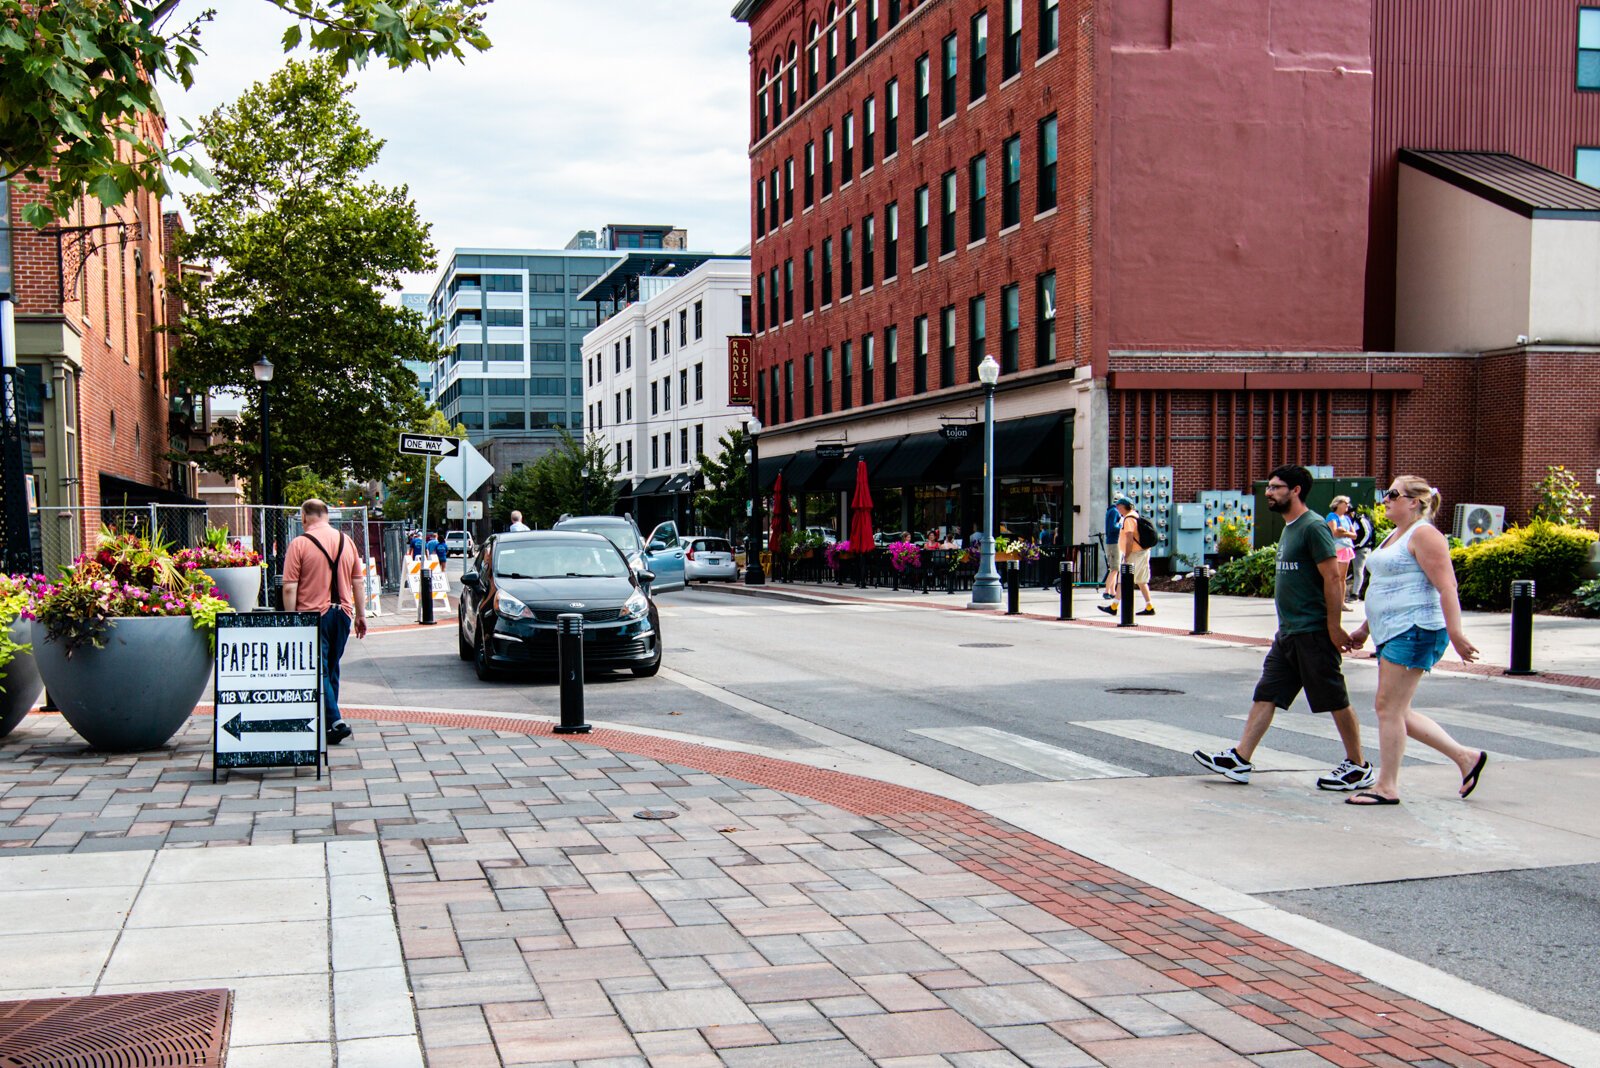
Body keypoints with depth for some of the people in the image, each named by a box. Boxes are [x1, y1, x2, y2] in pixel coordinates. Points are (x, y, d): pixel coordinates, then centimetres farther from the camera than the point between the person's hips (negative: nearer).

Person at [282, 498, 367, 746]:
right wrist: (360, 614, 19)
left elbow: (289, 588, -11)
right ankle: (326, 721, 21)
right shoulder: (346, 541, 7)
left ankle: (335, 722, -13)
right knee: (332, 670, 15)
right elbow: (357, 582, 11)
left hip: (313, 614, -5)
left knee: (319, 671, -2)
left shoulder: (299, 544, -8)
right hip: (342, 613, 5)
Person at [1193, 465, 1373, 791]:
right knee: (1265, 695, 6)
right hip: (1288, 632, 10)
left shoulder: (1314, 527, -14)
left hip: (1313, 632, -10)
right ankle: (1240, 760, 8)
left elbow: (1333, 578, -18)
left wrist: (1334, 626, -20)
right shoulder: (1289, 528, 15)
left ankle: (1358, 767, 13)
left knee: (1336, 701, 1)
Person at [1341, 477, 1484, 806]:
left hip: (1414, 631, -10)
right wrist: (1364, 629, 27)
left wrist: (1455, 634, -23)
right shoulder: (1394, 537, 20)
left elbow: (1446, 587, -17)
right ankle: (1466, 757, 19)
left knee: (1389, 707, -8)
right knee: (1396, 711, 10)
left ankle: (1387, 787, -1)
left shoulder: (1423, 535, -10)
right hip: (1391, 632, 10)